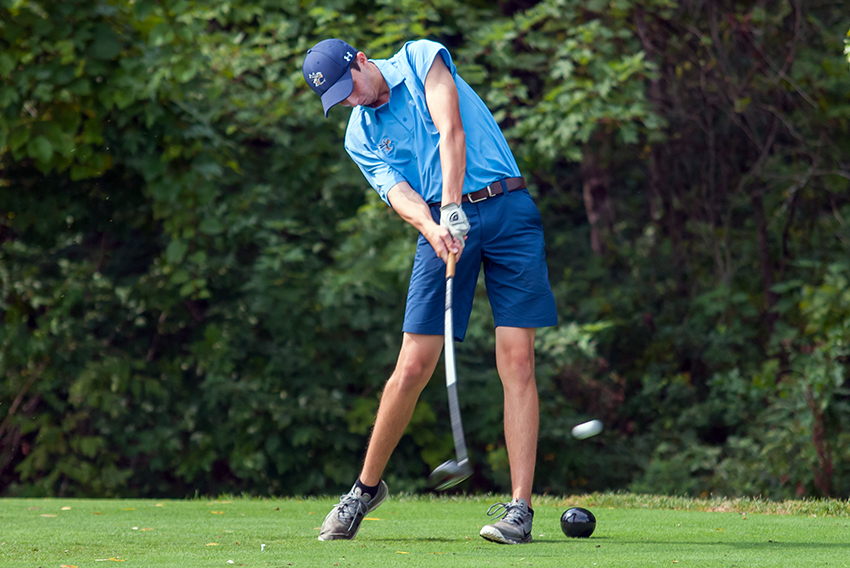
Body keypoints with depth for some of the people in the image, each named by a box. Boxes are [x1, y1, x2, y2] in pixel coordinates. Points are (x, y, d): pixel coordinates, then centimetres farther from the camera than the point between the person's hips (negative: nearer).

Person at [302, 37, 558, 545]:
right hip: (442, 225, 3)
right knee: (413, 368, -3)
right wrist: (432, 228, -26)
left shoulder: (421, 58, 2)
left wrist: (452, 207, -22)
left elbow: (452, 132, -11)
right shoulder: (360, 136, 11)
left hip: (507, 210, -3)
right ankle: (366, 488, 15)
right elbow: (399, 193, -5)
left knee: (517, 360, -10)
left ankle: (520, 508, -11)